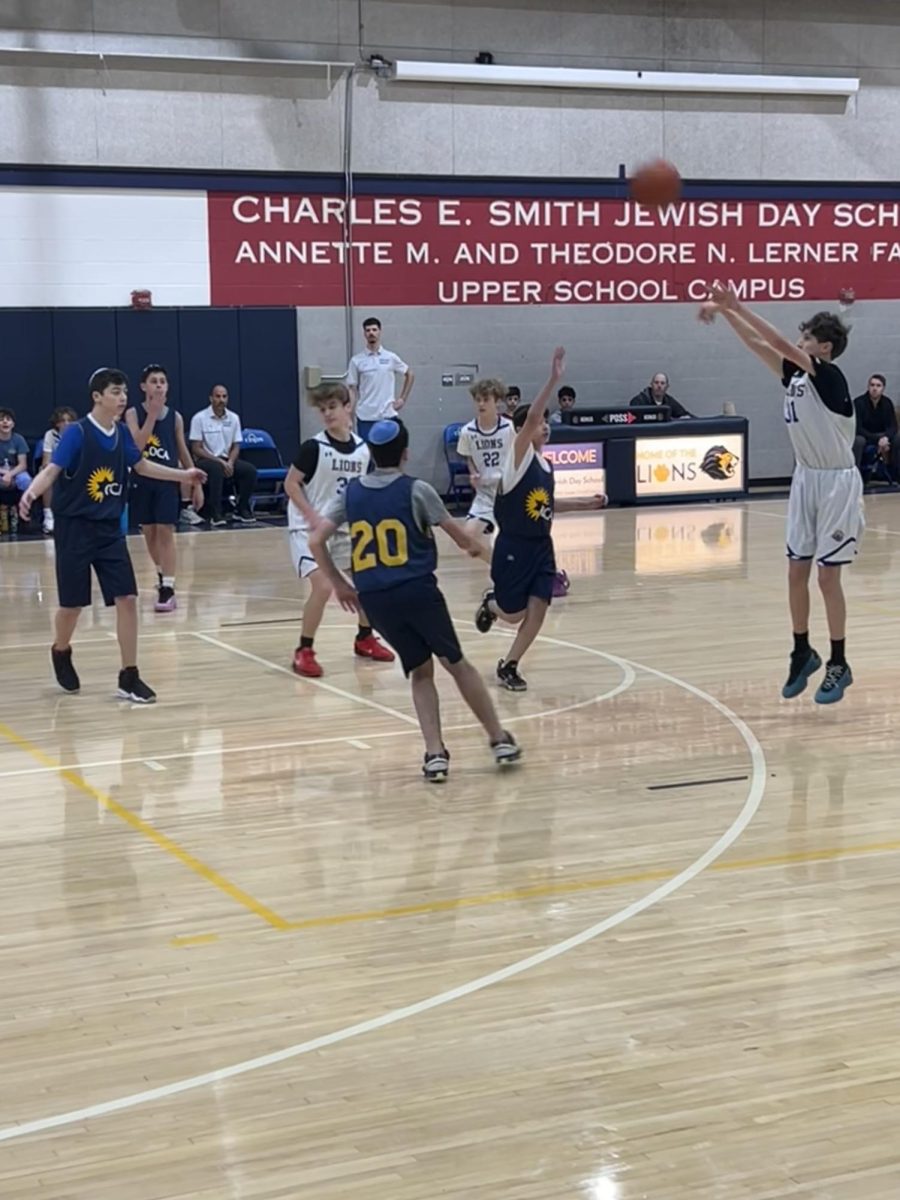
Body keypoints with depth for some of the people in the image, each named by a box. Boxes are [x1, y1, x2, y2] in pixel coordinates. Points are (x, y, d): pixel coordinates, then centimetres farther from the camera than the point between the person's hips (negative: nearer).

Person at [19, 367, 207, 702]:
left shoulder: (121, 433, 3)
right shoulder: (77, 432, -15)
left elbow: (142, 465, 21)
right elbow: (52, 470, -23)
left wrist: (183, 474, 23)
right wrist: (31, 492, -43)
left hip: (110, 529, 5)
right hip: (74, 528, -5)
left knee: (127, 599, -5)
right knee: (72, 604, 4)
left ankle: (129, 678, 2)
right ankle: (61, 654, 36)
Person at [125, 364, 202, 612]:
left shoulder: (175, 417, 3)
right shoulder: (133, 414, -3)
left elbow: (182, 451, 12)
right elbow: (137, 446, -18)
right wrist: (152, 413, -21)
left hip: (168, 480, 0)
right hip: (142, 480, 1)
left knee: (165, 531, -7)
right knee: (149, 531, 11)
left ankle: (168, 589, -11)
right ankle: (162, 575, 34)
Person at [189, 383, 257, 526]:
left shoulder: (234, 418, 6)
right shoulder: (199, 418, -8)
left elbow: (236, 446, 10)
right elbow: (196, 449, -10)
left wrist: (230, 462, -12)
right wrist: (219, 461, -19)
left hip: (226, 461, 5)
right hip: (205, 461, -5)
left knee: (250, 470, -21)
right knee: (217, 468, -38)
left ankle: (242, 510, -6)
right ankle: (215, 514, -32)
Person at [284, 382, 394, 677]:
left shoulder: (362, 449, 0)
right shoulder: (314, 447, -15)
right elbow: (291, 483, -11)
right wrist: (313, 517, -19)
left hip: (345, 527, 6)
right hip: (310, 527, -6)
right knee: (323, 586, -21)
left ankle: (364, 639, 30)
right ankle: (304, 651, -6)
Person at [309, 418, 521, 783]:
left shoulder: (350, 493, 7)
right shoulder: (416, 490, -3)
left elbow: (316, 541, 3)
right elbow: (459, 535, 3)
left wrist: (338, 584, 13)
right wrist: (474, 547, 25)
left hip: (374, 599, 3)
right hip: (417, 590, -3)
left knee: (420, 671, 16)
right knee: (456, 663, 13)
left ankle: (435, 753, 3)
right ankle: (500, 740, 18)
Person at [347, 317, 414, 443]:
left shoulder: (391, 358, 3)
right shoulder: (356, 361, 1)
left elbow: (410, 375, 16)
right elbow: (352, 390, 2)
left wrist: (402, 399, 8)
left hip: (388, 416, 1)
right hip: (365, 417, -1)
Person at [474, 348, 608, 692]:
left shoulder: (547, 465, 10)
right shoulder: (520, 455, -12)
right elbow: (530, 416, -29)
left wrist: (582, 503, 15)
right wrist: (553, 379, -36)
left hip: (541, 547, 6)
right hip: (513, 547, -6)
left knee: (537, 611, -4)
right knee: (514, 614, 2)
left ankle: (508, 667, 14)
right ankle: (491, 604, 39)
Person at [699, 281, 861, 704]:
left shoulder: (829, 376, -17)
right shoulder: (794, 374, 4)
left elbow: (780, 343, -26)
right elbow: (757, 344, 6)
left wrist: (737, 306, -26)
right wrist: (725, 311, -7)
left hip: (837, 482, -7)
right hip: (806, 478, 7)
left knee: (827, 576, -3)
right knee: (796, 572, 8)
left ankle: (839, 664, 9)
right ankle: (802, 653, 23)